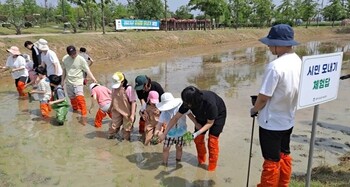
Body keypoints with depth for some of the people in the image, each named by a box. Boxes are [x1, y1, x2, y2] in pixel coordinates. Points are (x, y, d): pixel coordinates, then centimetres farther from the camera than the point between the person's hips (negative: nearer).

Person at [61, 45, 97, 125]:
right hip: (69, 82, 5)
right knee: (72, 98, 17)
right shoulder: (64, 59, -2)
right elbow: (64, 70, 12)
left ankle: (83, 116, -16)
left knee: (80, 98, -19)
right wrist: (62, 80, 17)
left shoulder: (81, 59, -15)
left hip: (78, 82, -5)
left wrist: (93, 79, -28)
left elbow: (87, 70, -17)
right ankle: (75, 110, 42)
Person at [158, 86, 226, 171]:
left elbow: (210, 123, -29)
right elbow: (176, 118, -15)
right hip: (202, 115, 5)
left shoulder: (210, 103, -44)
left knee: (212, 140, -8)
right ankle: (201, 161, 29)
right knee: (198, 139, 4)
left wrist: (197, 133, -37)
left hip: (218, 115, -4)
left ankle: (212, 167, 10)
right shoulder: (187, 102, -31)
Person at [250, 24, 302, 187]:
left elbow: (264, 97, -22)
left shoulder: (275, 66, -27)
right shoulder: (298, 62, 0)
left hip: (271, 122, -8)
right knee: (284, 156, 22)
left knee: (271, 161, 8)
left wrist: (254, 109, -2)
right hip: (288, 120, 8)